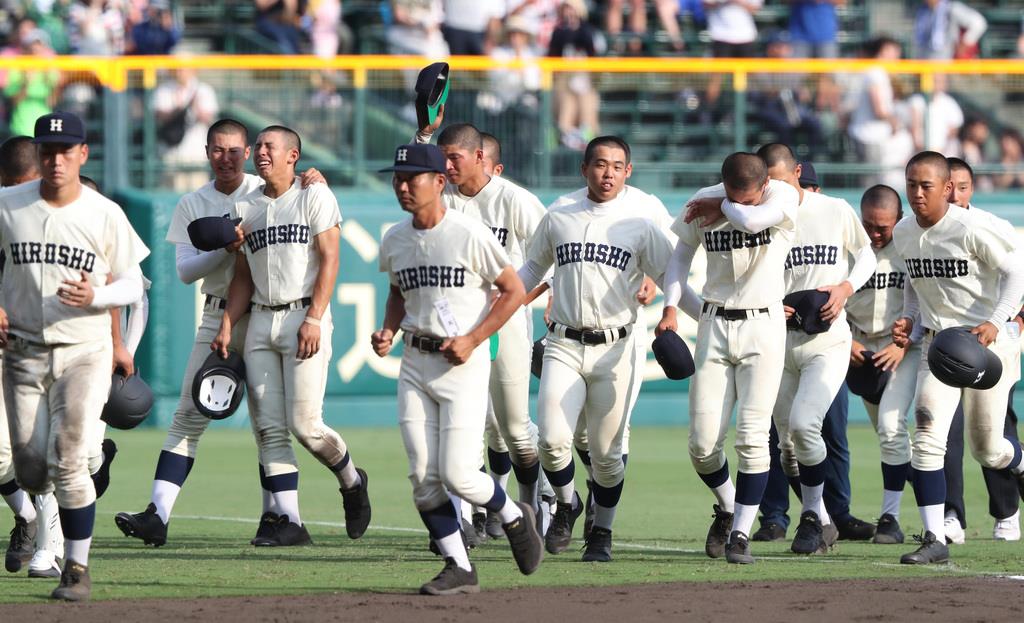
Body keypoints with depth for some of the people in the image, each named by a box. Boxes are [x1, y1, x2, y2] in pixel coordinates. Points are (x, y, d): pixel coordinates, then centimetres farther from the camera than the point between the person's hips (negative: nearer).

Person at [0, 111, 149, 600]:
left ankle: (77, 568, -6)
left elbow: (132, 284, 2)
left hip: (85, 353, -2)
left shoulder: (105, 215, -4)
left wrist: (95, 297, -19)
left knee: (69, 463, -14)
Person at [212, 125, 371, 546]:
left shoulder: (314, 197, -1)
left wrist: (313, 318, -16)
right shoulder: (245, 208, 15)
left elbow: (329, 261, -7)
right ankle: (289, 522, 0)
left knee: (304, 424, -10)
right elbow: (243, 278, 17)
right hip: (260, 321, 6)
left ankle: (352, 482, 17)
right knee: (269, 429, -1)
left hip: (303, 317, -6)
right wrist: (226, 328, 5)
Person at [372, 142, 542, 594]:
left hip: (463, 364, -6)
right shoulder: (394, 240, 8)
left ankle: (514, 518, 18)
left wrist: (472, 339, -13)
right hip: (414, 363, 6)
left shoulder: (470, 234, -10)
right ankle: (460, 569, 7)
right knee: (423, 478, -2)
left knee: (457, 474, -12)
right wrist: (388, 332, 7)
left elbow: (513, 291, -5)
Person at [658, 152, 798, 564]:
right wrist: (670, 307, 3)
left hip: (763, 328, -3)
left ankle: (741, 533, 1)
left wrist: (723, 207, -12)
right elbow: (682, 252, 14)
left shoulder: (783, 197, -10)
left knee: (752, 437, -10)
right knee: (702, 443, -2)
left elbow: (751, 220, -31)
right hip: (714, 328, 3)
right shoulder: (703, 203, 0)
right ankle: (727, 508, 26)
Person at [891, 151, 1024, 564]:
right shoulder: (903, 234, 2)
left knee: (988, 450, 6)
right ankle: (935, 539, -11)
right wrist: (910, 319, 0)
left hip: (986, 344, -5)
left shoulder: (973, 228, -19)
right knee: (926, 440, -13)